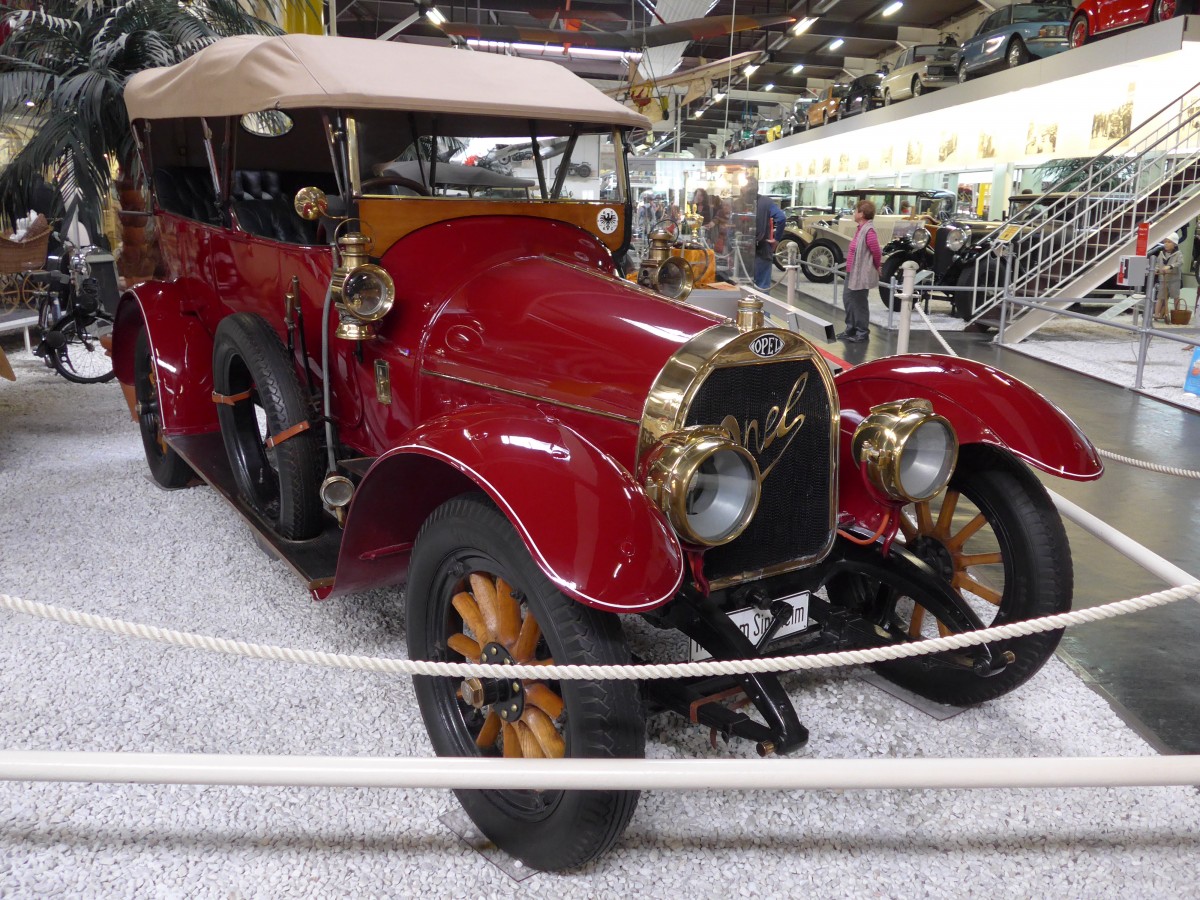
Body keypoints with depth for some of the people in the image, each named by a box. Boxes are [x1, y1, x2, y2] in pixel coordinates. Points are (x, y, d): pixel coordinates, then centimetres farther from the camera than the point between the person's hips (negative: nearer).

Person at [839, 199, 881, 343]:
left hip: (861, 274, -10)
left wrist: (876, 267, -2)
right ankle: (851, 329, 31)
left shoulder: (868, 231, -21)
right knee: (848, 299, 18)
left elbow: (877, 253, -18)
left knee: (859, 303, 1)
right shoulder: (860, 229, 9)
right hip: (852, 273, 10)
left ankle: (862, 333, 13)